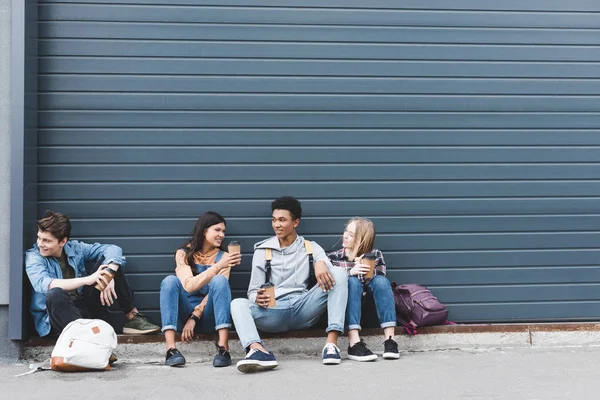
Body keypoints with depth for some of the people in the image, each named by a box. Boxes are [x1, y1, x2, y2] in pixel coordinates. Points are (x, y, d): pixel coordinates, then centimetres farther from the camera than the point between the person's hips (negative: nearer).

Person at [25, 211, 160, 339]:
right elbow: (43, 284, -25)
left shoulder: (75, 249, 7)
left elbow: (113, 249, -2)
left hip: (87, 307, 5)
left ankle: (132, 318, -6)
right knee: (54, 294, -37)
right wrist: (86, 280, -35)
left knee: (109, 260, -4)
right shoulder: (33, 256, -5)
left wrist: (108, 278, -22)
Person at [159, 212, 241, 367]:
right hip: (184, 314, 0)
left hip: (209, 315, 0)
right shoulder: (184, 254, 1)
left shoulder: (223, 256, 5)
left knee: (219, 280, -26)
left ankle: (223, 347, -37)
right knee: (170, 281, -26)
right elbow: (189, 286, -16)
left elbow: (218, 288, -7)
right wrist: (218, 266, -27)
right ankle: (171, 348, -37)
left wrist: (194, 318, -17)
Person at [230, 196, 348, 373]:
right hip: (274, 311, 0)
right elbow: (253, 290, 7)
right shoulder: (263, 250, 13)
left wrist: (320, 263, -33)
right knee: (238, 304, -27)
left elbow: (324, 263, -7)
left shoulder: (310, 247, 14)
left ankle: (331, 342, -33)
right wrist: (258, 298, -18)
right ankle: (259, 351, -57)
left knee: (339, 274, -19)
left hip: (304, 309, 0)